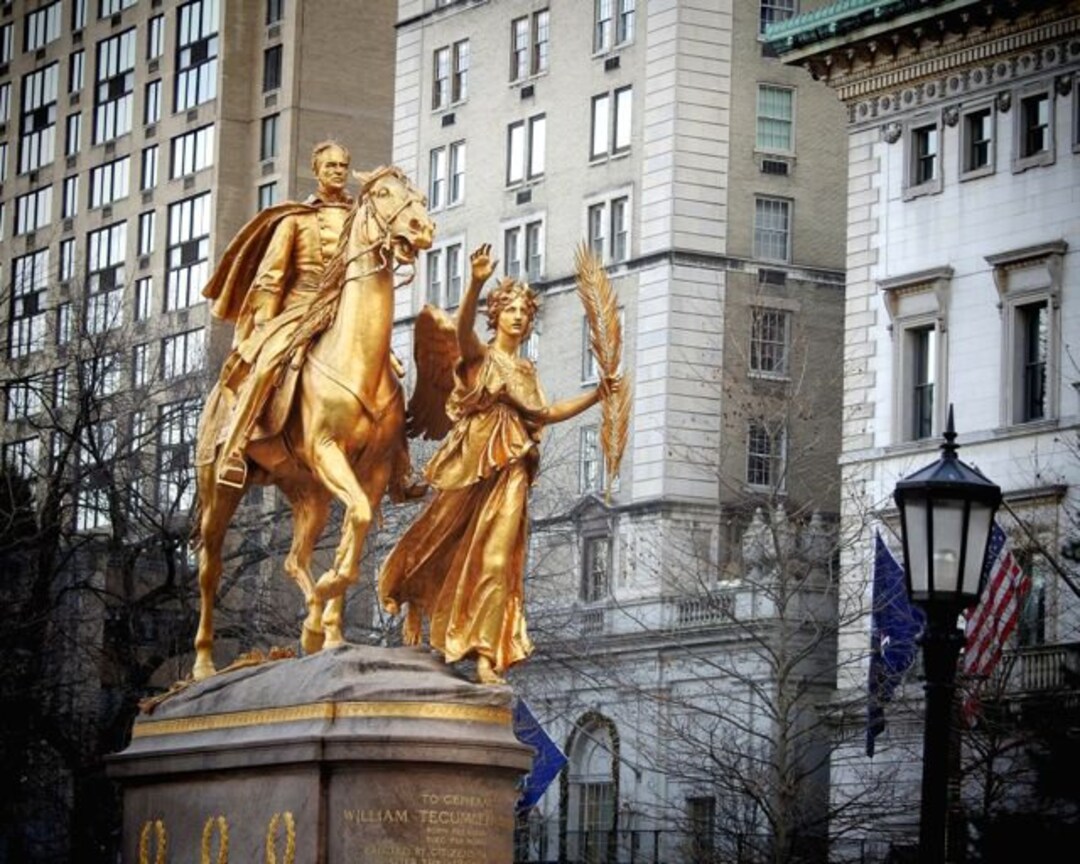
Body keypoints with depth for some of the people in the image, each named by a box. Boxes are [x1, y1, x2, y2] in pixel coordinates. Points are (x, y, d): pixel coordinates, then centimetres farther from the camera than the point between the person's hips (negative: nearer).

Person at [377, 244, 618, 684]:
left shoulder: (526, 370, 19)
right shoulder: (479, 355, 3)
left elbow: (547, 414, 25)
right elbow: (463, 326, -19)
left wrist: (595, 395, 17)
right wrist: (476, 283, -37)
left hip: (509, 470, 4)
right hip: (472, 463, -3)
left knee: (496, 559, -5)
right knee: (445, 547, 4)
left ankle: (487, 656, -10)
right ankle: (414, 605, 31)